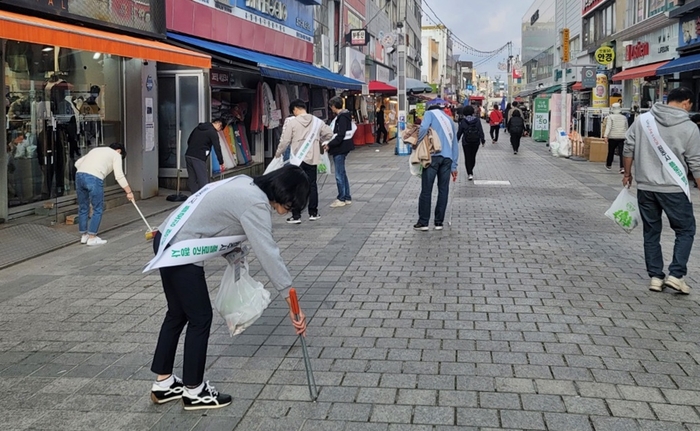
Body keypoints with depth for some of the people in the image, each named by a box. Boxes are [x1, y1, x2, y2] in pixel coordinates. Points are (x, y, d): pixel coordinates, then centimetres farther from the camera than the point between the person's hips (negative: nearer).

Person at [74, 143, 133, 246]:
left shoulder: (96, 150, 34)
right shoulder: (116, 155, 15)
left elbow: (77, 163, 26)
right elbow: (119, 176, 3)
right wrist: (129, 192, 5)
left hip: (79, 175, 7)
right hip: (94, 179, -7)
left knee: (83, 208, 18)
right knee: (98, 209, 6)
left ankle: (84, 236, 27)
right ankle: (92, 238, 7)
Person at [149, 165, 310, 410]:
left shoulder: (246, 185, 9)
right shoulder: (255, 204, -19)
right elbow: (268, 253, -25)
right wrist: (292, 303, -26)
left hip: (167, 242, 10)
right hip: (181, 250, -10)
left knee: (178, 313, 20)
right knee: (200, 317, 3)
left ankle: (163, 383, 31)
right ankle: (194, 391, 16)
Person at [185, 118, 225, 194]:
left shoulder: (198, 128, 18)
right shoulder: (213, 132, -5)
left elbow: (189, 141, 21)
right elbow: (217, 148, -7)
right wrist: (221, 163, -2)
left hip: (188, 156, 7)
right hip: (199, 158, -7)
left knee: (192, 180, 9)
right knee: (203, 181, -6)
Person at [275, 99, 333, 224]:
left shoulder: (291, 121, -11)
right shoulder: (317, 121, 2)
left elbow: (285, 141, -11)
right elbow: (329, 133, 9)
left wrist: (278, 154, 4)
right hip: (312, 158, 4)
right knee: (312, 185, 13)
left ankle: (296, 216, 3)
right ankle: (313, 213, 19)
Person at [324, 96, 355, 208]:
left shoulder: (342, 117, -17)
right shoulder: (343, 115, 12)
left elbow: (340, 136, -23)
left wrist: (329, 145, -16)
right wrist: (329, 143, 8)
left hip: (340, 148, -10)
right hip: (342, 147, 10)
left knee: (339, 175, -1)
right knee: (342, 173, 16)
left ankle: (341, 199, 8)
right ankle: (347, 198, 23)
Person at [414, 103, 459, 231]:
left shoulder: (430, 113, 10)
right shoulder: (450, 120, 25)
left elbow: (424, 128, -13)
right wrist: (454, 166, 22)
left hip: (433, 156, -5)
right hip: (447, 158, 5)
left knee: (426, 190, 0)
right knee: (443, 190, 9)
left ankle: (423, 222, 2)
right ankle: (439, 222, 10)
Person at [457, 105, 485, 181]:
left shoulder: (463, 121, -8)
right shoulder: (477, 120, -3)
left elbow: (459, 132, -2)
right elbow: (481, 130, -3)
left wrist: (456, 140, 9)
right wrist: (482, 139, 4)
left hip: (466, 142, -3)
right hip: (476, 141, 3)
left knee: (467, 157, 2)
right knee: (473, 156, 17)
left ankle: (470, 173, -8)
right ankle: (470, 171, 33)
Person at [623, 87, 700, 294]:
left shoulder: (643, 120, 1)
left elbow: (628, 149, 4)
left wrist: (627, 174, 18)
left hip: (645, 187, 3)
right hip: (673, 188, -3)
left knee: (651, 232, 13)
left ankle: (655, 277, 16)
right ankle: (676, 274, 2)